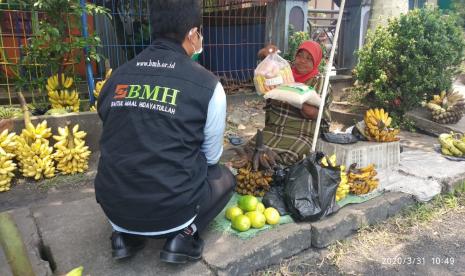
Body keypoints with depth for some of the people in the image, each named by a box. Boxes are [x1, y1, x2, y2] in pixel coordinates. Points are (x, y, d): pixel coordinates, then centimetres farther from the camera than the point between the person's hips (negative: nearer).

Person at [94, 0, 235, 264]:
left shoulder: (117, 77, 1)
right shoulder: (208, 84, -10)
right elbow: (211, 157, 2)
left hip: (113, 205, 4)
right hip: (171, 210, -3)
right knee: (224, 177, 23)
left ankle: (125, 234, 17)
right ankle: (184, 235, 4)